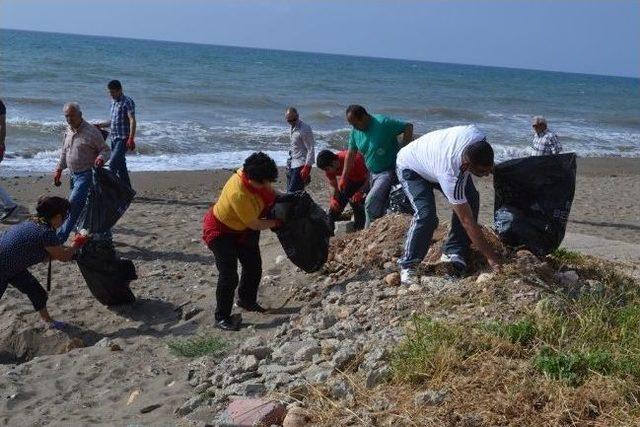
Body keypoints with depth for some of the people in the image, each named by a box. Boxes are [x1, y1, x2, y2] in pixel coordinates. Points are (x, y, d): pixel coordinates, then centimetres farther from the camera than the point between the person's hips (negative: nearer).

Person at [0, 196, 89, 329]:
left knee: (36, 292, 14)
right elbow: (63, 256, -12)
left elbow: (44, 256, 10)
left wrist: (69, 249, 8)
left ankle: (47, 319, 30)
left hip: (12, 265, 9)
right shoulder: (46, 233, -27)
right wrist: (76, 244, 4)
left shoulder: (32, 223, 0)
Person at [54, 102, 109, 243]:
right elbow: (64, 152, 22)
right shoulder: (68, 131, 10)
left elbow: (105, 150, -10)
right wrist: (59, 170, 17)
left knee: (73, 205, -14)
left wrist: (101, 158, -31)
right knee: (82, 207, 12)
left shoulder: (91, 131, -13)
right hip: (74, 175, 8)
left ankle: (60, 238, -10)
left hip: (86, 175, -8)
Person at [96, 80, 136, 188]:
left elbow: (132, 121, -17)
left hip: (123, 139, -8)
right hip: (114, 138, 8)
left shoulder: (128, 102, -10)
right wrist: (101, 125, 12)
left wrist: (131, 139, -26)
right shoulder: (113, 102, 16)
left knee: (112, 164, -16)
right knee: (120, 165, 9)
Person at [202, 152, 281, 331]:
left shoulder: (256, 177, -19)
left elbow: (269, 194, 5)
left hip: (242, 228, 8)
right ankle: (222, 317, 5)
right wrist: (277, 222, -16)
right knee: (229, 276, -11)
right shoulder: (238, 194, -40)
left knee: (254, 267, 15)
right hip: (220, 231, -8)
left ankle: (247, 300, 38)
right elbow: (254, 224, -28)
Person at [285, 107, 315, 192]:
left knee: (293, 192, -14)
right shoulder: (293, 127, 9)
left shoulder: (304, 129, -17)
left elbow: (311, 150, -19)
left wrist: (307, 167, -23)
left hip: (300, 165, -9)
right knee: (290, 191, 9)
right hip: (292, 164, 9)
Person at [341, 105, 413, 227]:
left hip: (388, 171, -7)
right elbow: (351, 153, 7)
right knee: (378, 206, 15)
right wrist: (344, 177, 7)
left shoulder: (383, 123, -22)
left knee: (371, 203, -18)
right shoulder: (355, 131, -1)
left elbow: (408, 127, -18)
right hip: (372, 173, 7)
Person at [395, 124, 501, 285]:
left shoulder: (478, 136, -32)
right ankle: (408, 266, -10)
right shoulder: (451, 176, -44)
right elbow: (467, 221, -38)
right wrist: (491, 257, -34)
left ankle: (452, 254, -1)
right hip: (411, 168, -7)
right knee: (426, 215, -27)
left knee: (471, 199, -11)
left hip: (435, 155, 7)